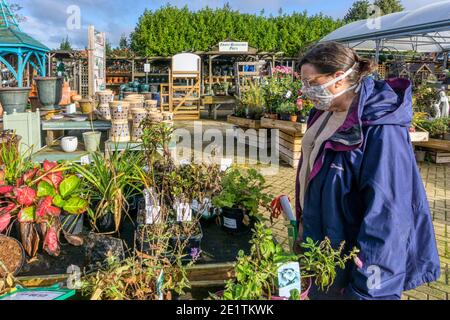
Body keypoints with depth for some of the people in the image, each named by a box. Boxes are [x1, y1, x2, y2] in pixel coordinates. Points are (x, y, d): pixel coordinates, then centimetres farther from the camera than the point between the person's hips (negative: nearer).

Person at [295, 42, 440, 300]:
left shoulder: (381, 131, -27)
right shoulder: (325, 115, 0)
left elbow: (386, 217, -27)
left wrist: (367, 289, -22)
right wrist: (304, 226, 20)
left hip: (351, 265, -7)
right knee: (318, 294, 24)